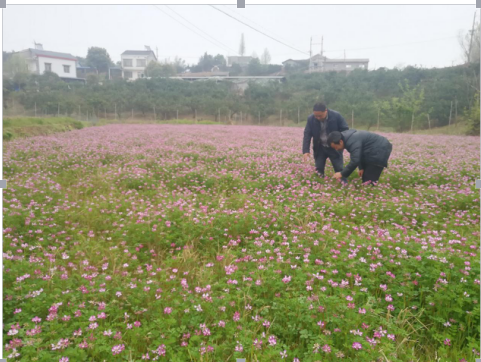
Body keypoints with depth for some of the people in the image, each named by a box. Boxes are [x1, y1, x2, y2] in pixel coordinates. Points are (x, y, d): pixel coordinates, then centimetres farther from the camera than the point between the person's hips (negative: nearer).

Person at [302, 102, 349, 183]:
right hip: (320, 148, 2)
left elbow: (345, 130, -7)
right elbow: (307, 134, -11)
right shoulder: (311, 119, -14)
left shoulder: (336, 116, -19)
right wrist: (306, 150, -21)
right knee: (318, 169, 6)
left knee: (339, 169, 1)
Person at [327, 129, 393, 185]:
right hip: (373, 151, 10)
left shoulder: (352, 141, -29)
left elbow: (355, 161, -32)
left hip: (380, 151, -10)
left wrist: (342, 174, -24)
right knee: (365, 176, 14)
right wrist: (361, 167, 8)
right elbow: (358, 155, 13)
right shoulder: (348, 138, 4)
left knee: (370, 179, -11)